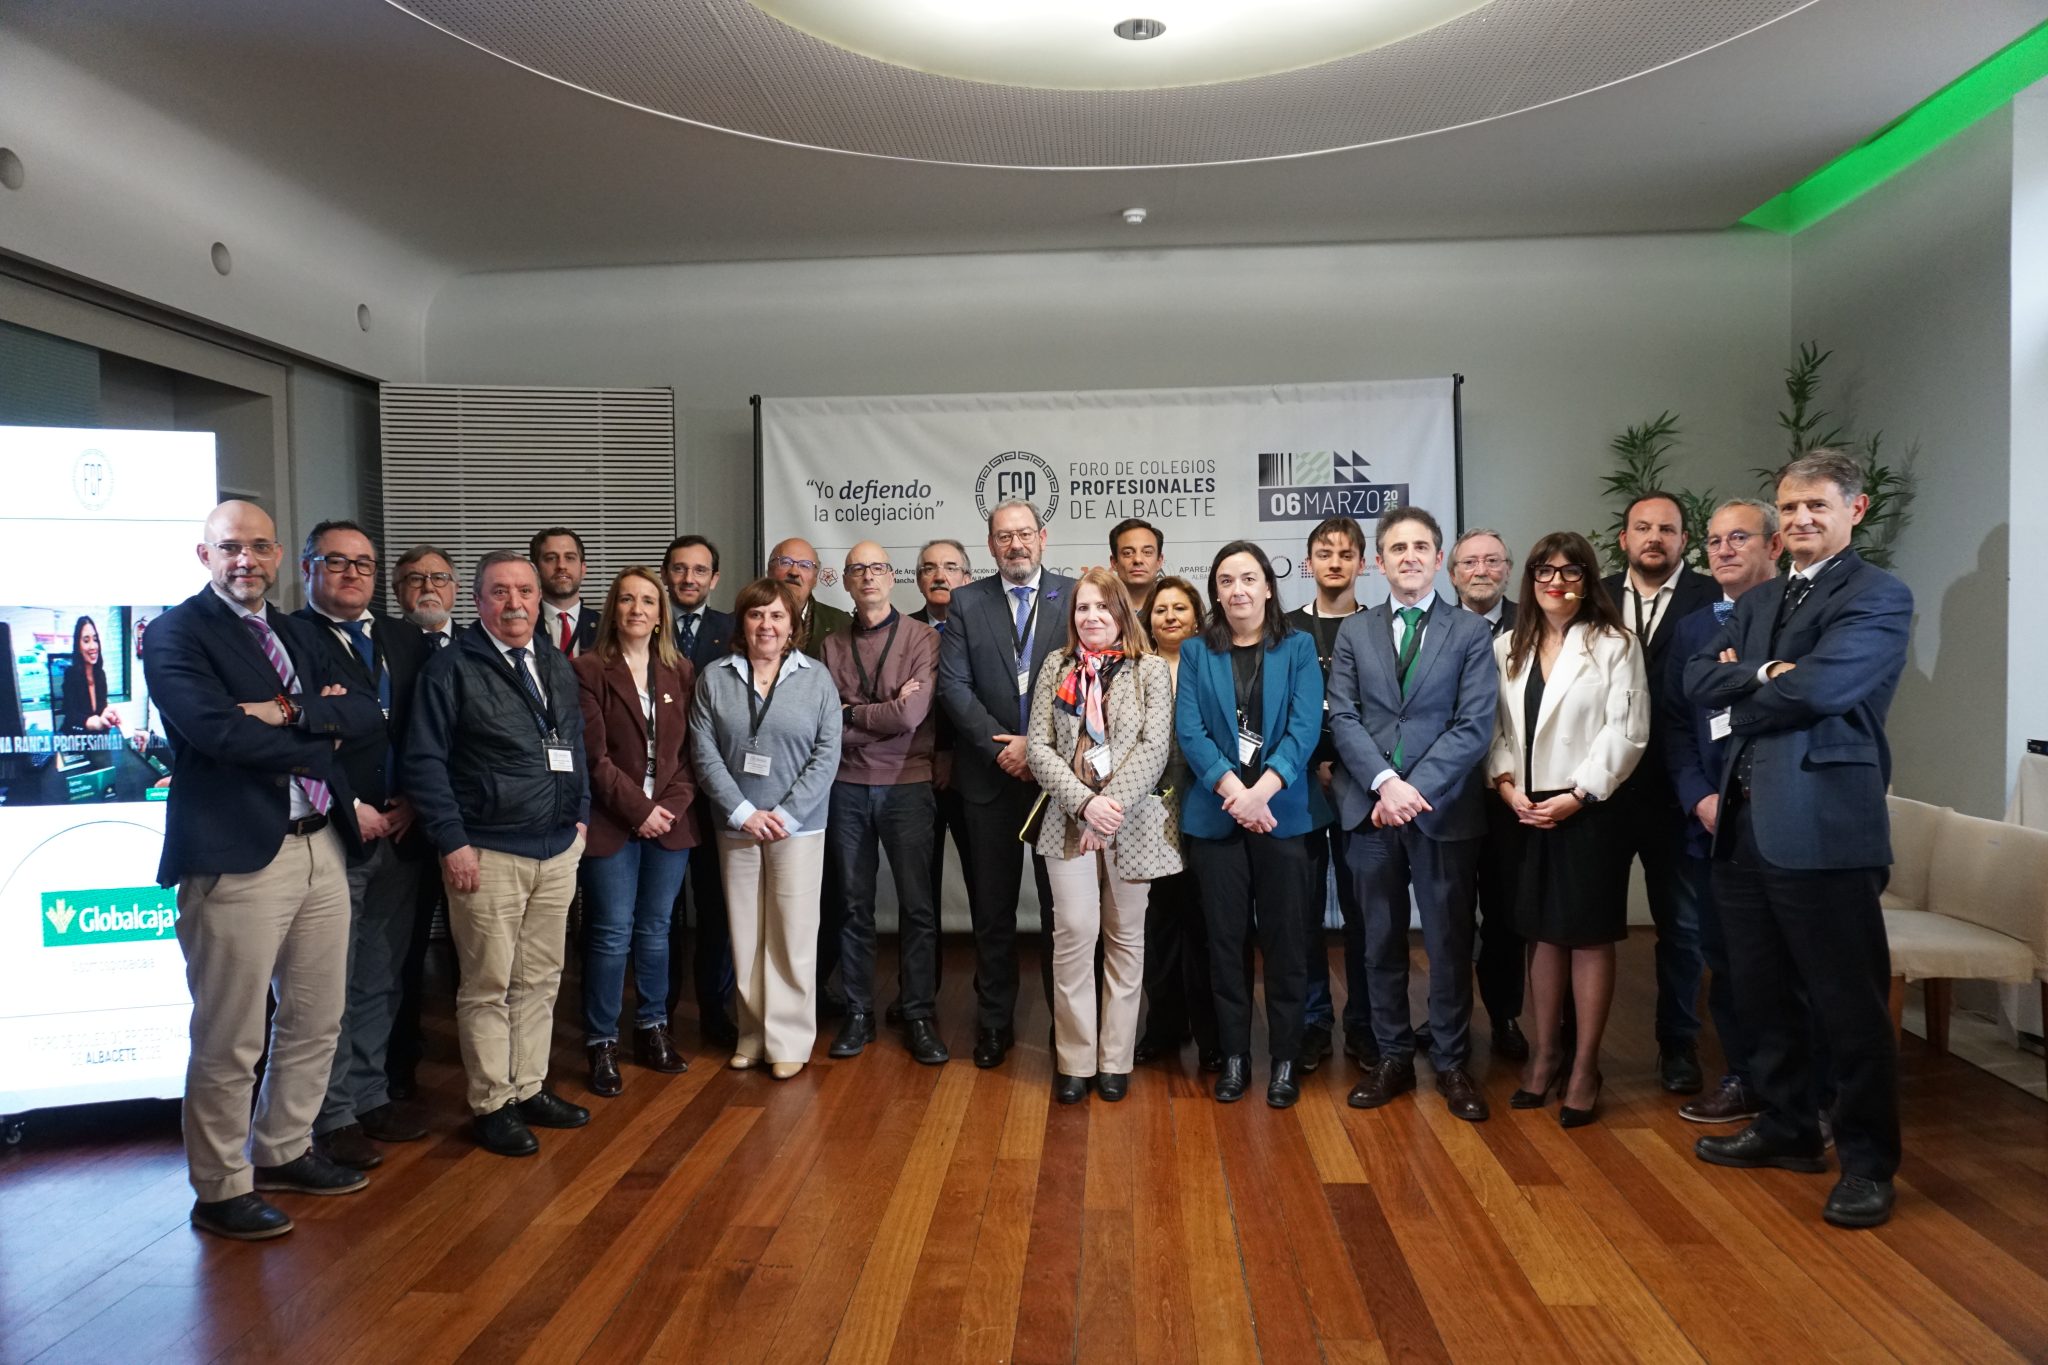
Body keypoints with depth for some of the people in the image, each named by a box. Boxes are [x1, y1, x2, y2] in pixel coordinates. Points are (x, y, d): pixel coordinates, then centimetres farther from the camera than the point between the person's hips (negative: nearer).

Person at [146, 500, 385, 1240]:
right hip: (238, 857, -7)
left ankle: (282, 1151, 35)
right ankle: (221, 1191, 19)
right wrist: (319, 744, -9)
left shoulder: (294, 632, 16)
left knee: (316, 1019, 17)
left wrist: (290, 711, -13)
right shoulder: (176, 632, -4)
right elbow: (215, 727, -19)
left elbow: (364, 712, 5)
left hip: (320, 847, 7)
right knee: (229, 1041, 3)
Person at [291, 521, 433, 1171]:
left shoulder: (406, 640, 12)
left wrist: (414, 803, -1)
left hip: (397, 833, 5)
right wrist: (347, 810, -13)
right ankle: (333, 1116, 15)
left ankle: (371, 1096, 26)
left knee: (381, 980, 13)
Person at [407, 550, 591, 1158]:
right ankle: (493, 1105, 15)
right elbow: (424, 760, -10)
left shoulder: (557, 666, 12)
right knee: (489, 986, 2)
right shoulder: (451, 669, -8)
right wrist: (453, 841, -13)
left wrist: (580, 814, 11)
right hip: (488, 854, -6)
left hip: (558, 849, 6)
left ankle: (530, 1089, 26)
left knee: (540, 980, 13)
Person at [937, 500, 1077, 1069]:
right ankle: (994, 1023, 22)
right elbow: (954, 686, -1)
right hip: (991, 775, 1)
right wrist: (1000, 747, -11)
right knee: (992, 908, 9)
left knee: (1062, 904, 7)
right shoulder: (966, 603, 5)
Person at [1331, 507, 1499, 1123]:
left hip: (1445, 809, -2)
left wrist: (1415, 787, -14)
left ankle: (1452, 1065, 19)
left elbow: (1475, 725, -5)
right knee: (1381, 941, 9)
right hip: (1370, 809, 2)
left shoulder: (1471, 632, 4)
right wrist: (1385, 783, -13)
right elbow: (1343, 718, 1)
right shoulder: (1354, 632, 10)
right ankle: (1392, 1059, 22)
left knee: (1450, 943, 6)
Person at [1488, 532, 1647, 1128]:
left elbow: (1627, 731, -10)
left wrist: (1576, 795, -14)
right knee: (1544, 934, 12)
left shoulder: (1613, 644, -5)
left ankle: (1584, 1066, 14)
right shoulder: (1509, 647, 9)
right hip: (1528, 810, 4)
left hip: (1588, 810, -4)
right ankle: (1545, 1052, 24)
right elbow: (1496, 725, 7)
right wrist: (1507, 784, -8)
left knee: (1590, 936, 4)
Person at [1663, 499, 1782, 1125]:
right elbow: (1674, 722, 11)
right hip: (1714, 821, 5)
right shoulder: (1691, 628, 14)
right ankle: (1745, 1079, 23)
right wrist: (1701, 798, -2)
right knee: (1725, 957, 9)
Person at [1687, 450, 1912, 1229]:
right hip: (1744, 823, 7)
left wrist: (1742, 693, -2)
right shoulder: (1755, 603, 18)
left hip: (1824, 825, -7)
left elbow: (1818, 688, -19)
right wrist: (1764, 675, -11)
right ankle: (1786, 1128, 32)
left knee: (1848, 1004, 2)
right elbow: (1698, 680, 6)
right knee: (1760, 992, 16)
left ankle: (1868, 1163, 16)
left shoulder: (1879, 598, -5)